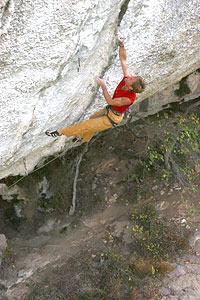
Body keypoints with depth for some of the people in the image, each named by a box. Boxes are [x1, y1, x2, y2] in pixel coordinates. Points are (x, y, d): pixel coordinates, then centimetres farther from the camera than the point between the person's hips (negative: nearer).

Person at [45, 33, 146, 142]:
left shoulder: (129, 98, -40)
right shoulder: (129, 78, -22)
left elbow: (110, 101, -28)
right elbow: (123, 59, -15)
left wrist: (103, 86, -27)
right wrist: (122, 44, -28)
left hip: (112, 118, -8)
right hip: (109, 109, 8)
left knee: (87, 125, 1)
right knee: (93, 119, 31)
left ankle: (60, 132, 18)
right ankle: (84, 137, 58)